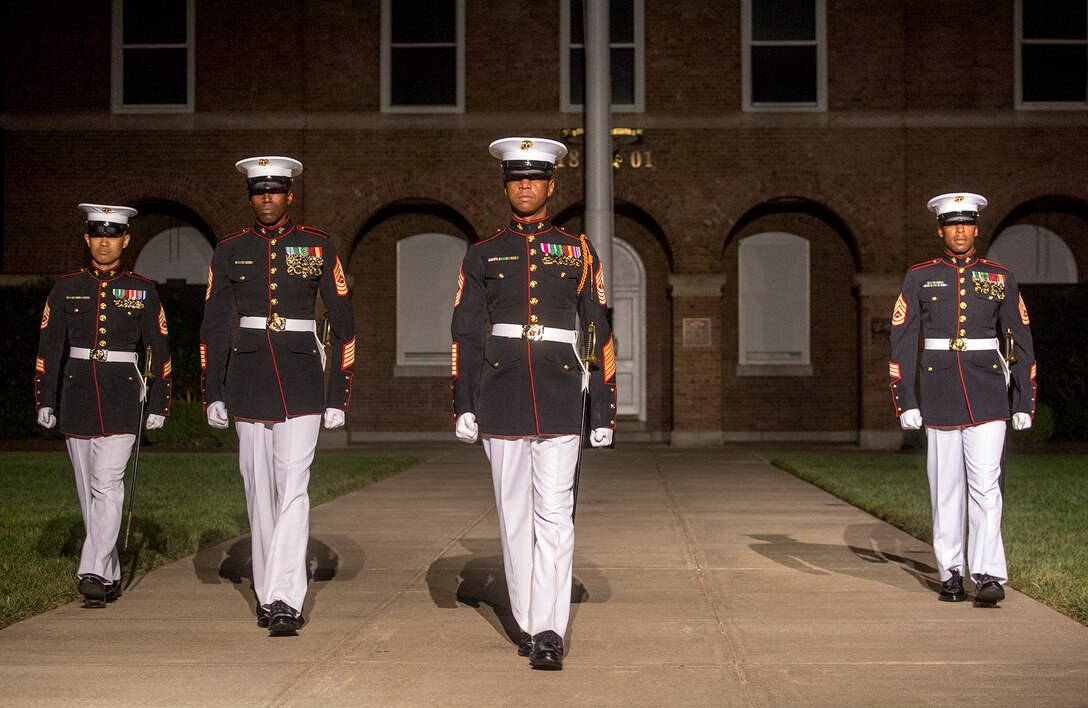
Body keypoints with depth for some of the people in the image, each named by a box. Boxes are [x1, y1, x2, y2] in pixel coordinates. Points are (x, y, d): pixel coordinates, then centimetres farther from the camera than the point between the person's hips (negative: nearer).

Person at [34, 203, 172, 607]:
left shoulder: (142, 291, 3)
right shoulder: (66, 288, 6)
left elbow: (160, 351, 5)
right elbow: (48, 348, 7)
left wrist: (158, 406, 2)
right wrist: (44, 402, 2)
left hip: (122, 397, -3)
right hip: (77, 397, 3)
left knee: (107, 486, -15)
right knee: (88, 491, 7)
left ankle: (92, 572, -18)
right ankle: (110, 577, 17)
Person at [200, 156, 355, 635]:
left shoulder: (318, 247, 2)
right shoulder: (229, 251, 7)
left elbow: (342, 324, 3)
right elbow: (213, 327, 10)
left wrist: (339, 395, -1)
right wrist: (212, 394, 4)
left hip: (302, 377, -2)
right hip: (247, 376, 3)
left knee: (293, 487, -12)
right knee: (259, 490, 7)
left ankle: (285, 600, -14)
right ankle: (267, 593, 18)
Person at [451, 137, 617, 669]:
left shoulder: (577, 252, 7)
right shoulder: (482, 255, 9)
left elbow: (601, 333, 6)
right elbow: (465, 334, 8)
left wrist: (604, 411, 1)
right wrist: (463, 405, 0)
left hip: (561, 393, -1)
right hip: (502, 394, 2)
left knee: (554, 515, -8)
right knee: (515, 515, 7)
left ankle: (549, 632, -9)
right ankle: (527, 622, 17)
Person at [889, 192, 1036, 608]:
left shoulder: (1000, 279, 6)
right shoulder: (919, 278, 4)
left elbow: (1021, 342, 9)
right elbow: (902, 340, 2)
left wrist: (1024, 403, 5)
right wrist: (905, 402, -4)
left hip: (987, 394, 0)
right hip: (939, 393, 1)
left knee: (986, 483, -9)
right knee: (946, 486, 6)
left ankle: (989, 575, -9)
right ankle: (951, 573, 15)